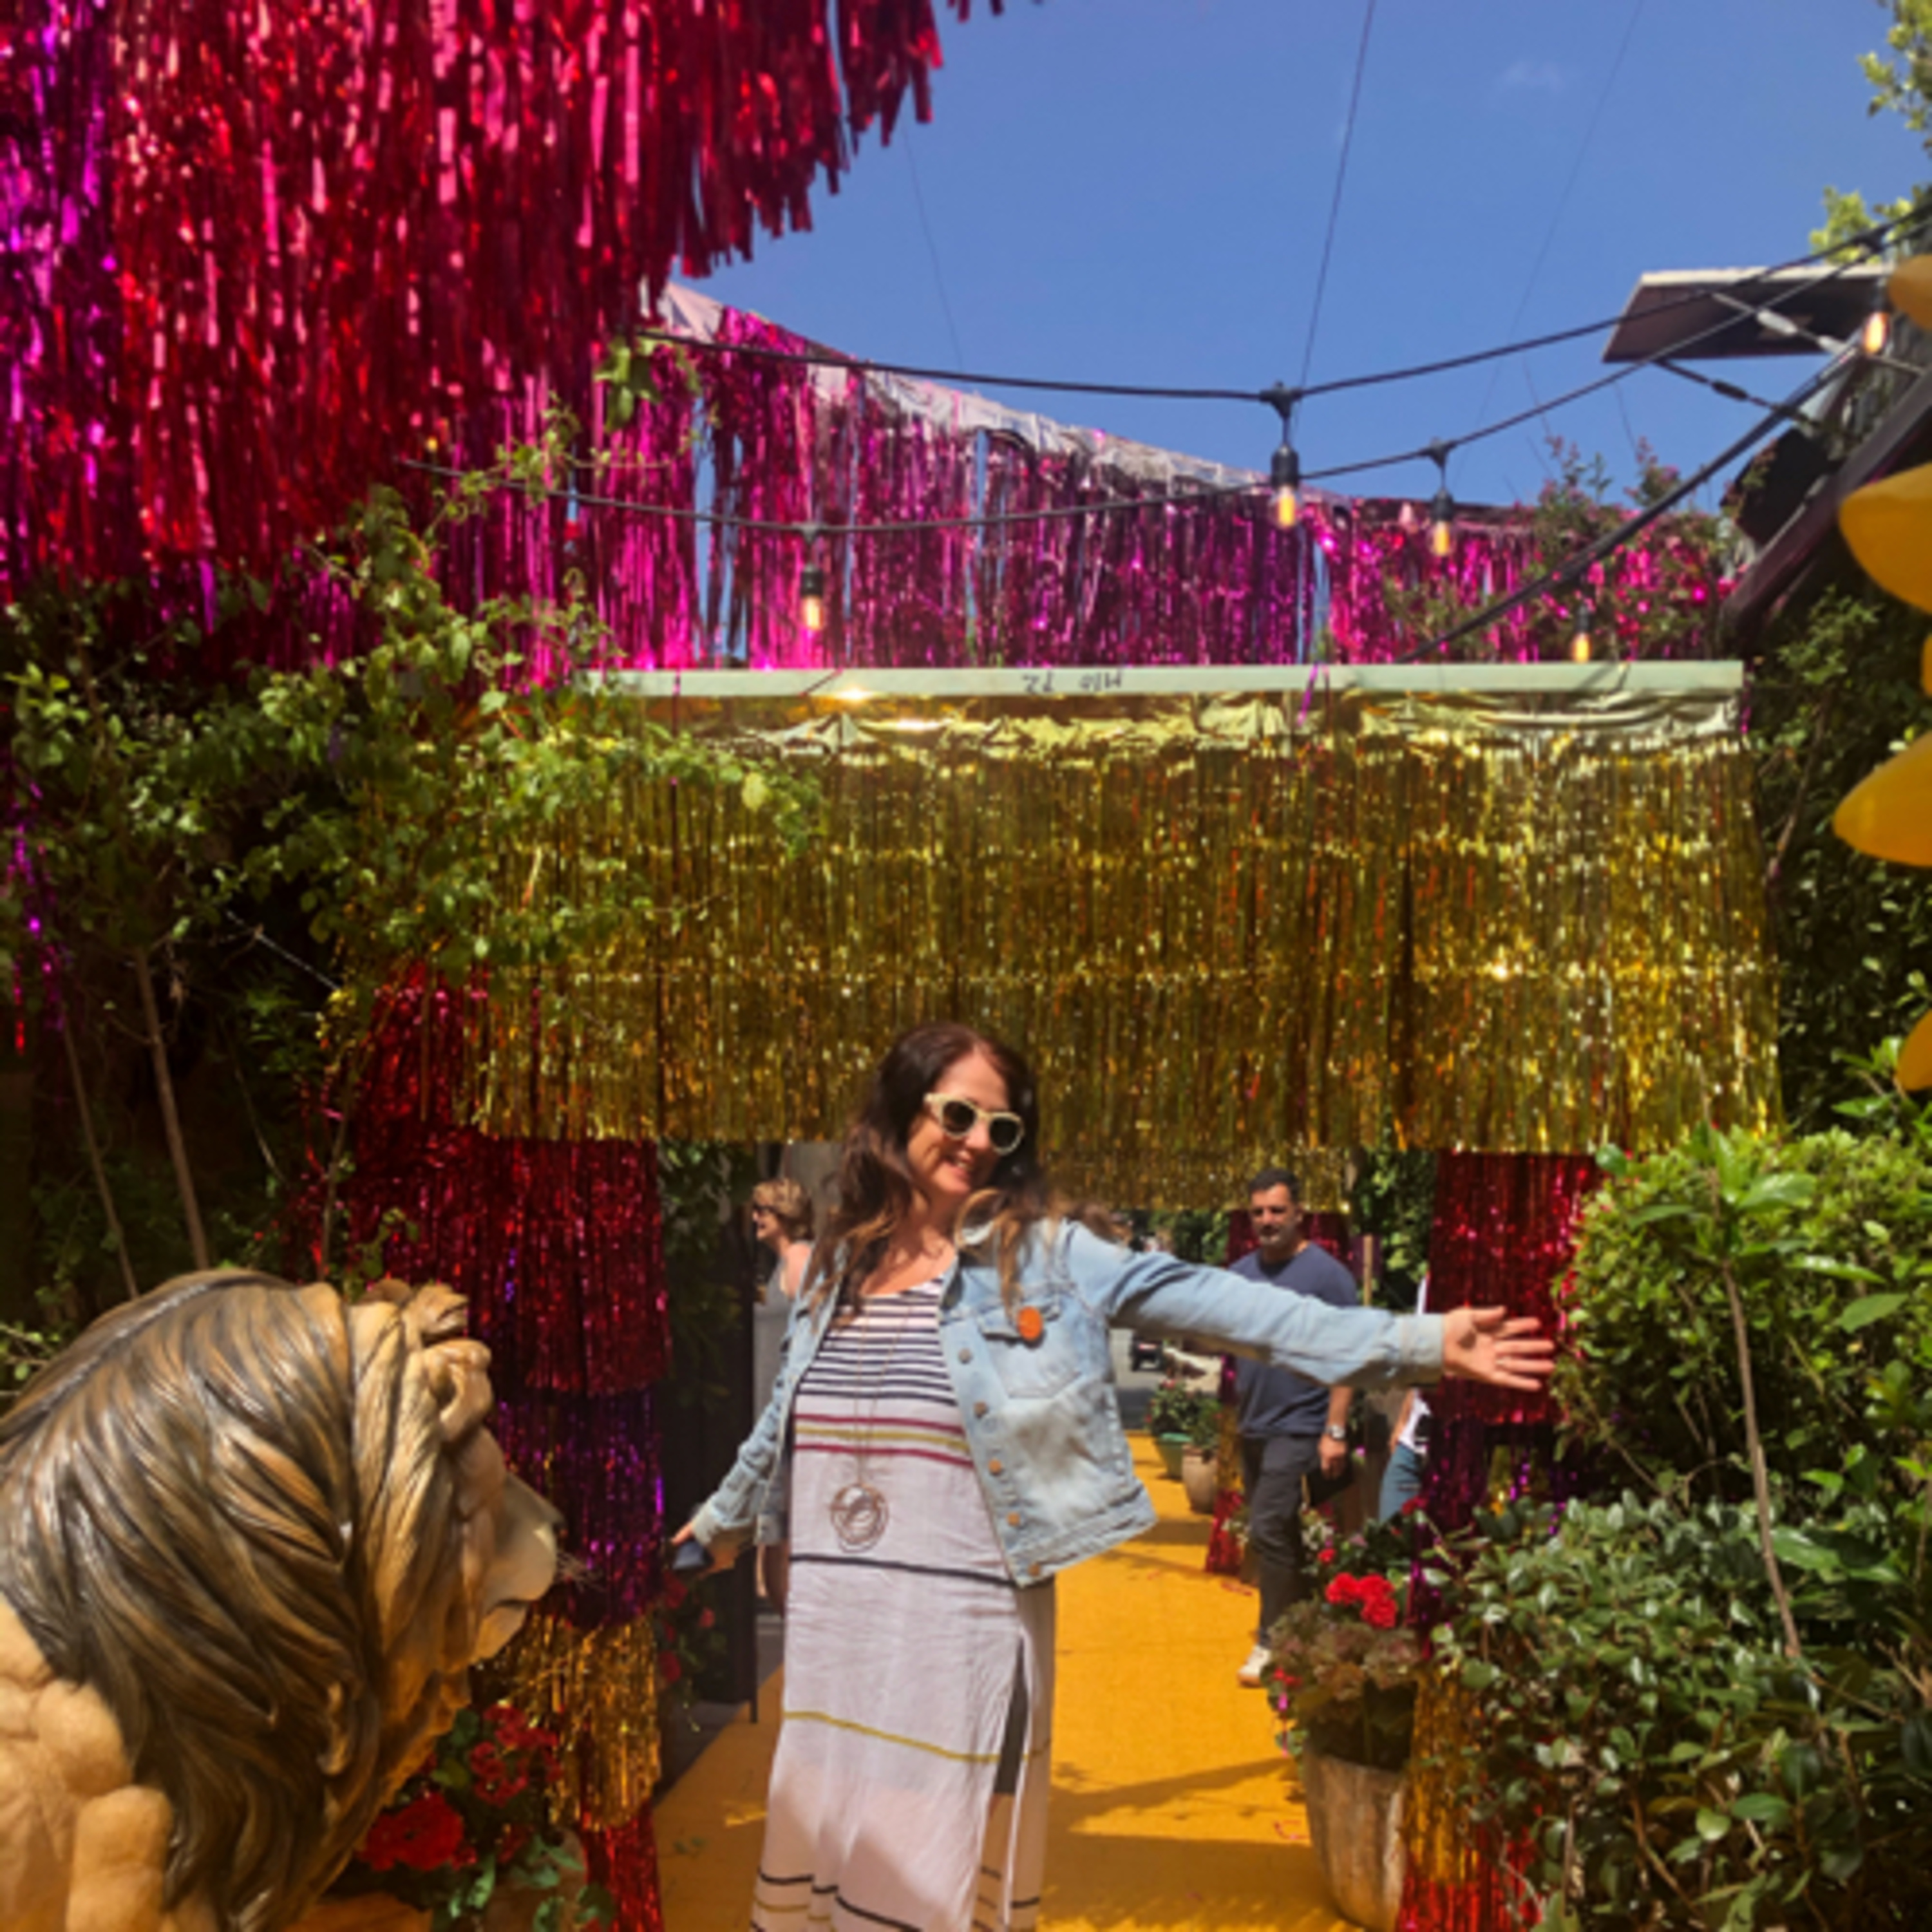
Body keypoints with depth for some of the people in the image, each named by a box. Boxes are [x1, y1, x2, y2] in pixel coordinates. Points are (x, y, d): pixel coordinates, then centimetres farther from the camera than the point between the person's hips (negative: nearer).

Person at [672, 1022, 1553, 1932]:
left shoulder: (1045, 1254, -6)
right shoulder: (837, 1264, 7)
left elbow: (1216, 1302, -14)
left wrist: (1416, 1342, -20)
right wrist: (725, 1516, 38)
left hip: (966, 1626, -4)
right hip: (830, 1625, 4)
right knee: (824, 1855, 15)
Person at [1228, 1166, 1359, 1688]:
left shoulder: (1326, 1274, -10)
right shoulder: (1242, 1272, 8)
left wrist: (1336, 1431, -15)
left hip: (1298, 1426, -7)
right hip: (1252, 1425, 7)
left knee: (1268, 1531, -10)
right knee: (1274, 1533, 16)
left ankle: (1274, 1641, 1)